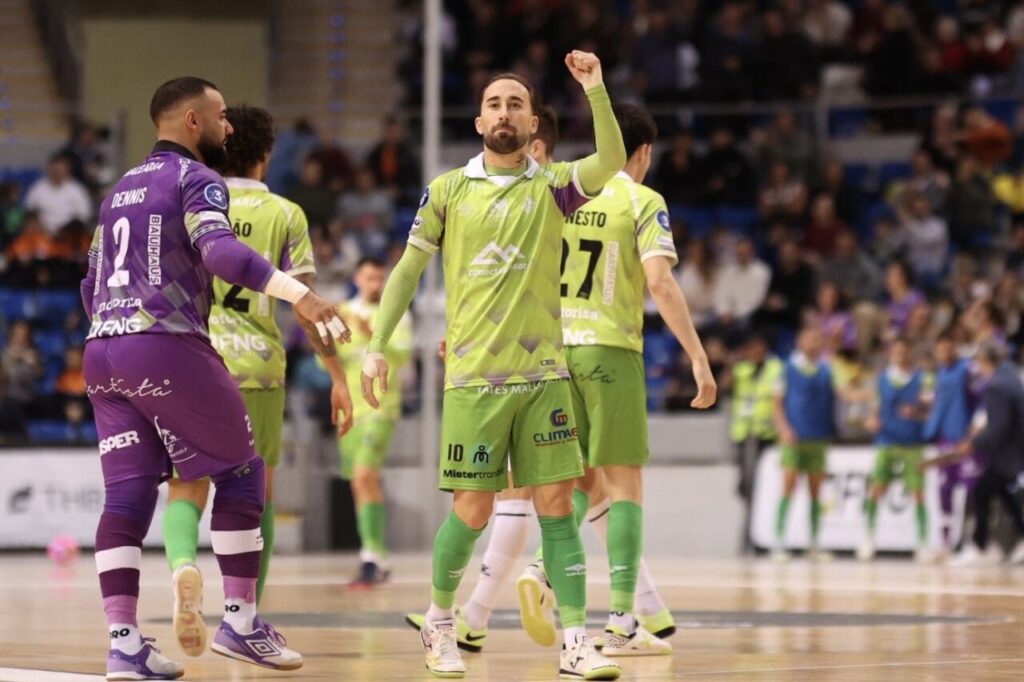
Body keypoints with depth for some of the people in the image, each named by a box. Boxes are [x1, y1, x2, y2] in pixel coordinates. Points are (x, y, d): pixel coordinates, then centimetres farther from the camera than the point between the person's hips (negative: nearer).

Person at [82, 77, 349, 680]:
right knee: (241, 471, 5)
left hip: (102, 351, 8)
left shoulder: (122, 188, 23)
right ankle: (240, 620, 5)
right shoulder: (196, 178, -2)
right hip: (168, 344, -8)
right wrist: (301, 295, -31)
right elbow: (221, 249, -21)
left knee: (127, 495, 3)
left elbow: (92, 284, 26)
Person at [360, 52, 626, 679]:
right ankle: (439, 622, 21)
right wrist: (378, 345, 3)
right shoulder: (448, 192, 6)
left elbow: (611, 163, -13)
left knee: (556, 504, -4)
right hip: (473, 375, -1)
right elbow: (408, 270, 10)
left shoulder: (552, 188, 6)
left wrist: (596, 91, -24)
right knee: (473, 510, -1)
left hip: (544, 373, 1)